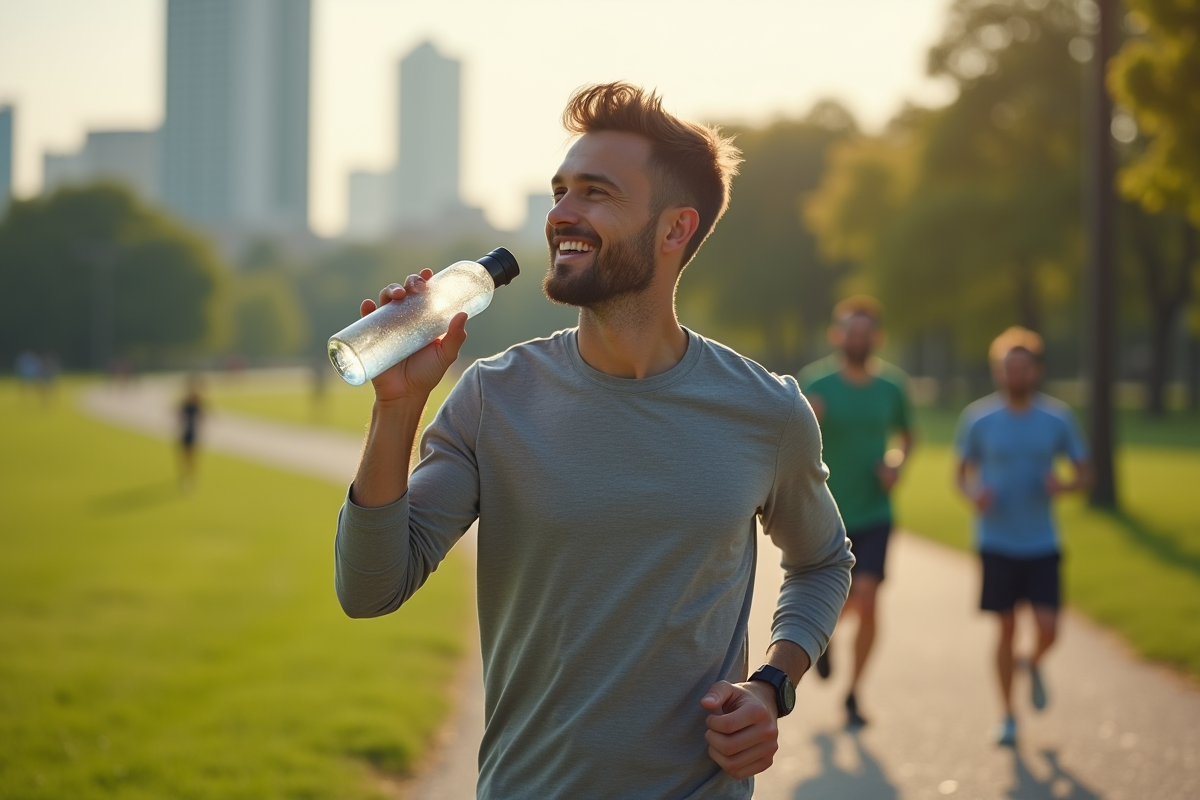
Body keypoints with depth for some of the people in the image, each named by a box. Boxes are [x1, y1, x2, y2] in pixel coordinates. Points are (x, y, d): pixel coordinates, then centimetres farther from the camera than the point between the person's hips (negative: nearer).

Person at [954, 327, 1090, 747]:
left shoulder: (1058, 419, -1)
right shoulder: (978, 419, -2)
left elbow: (1084, 471, 7)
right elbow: (963, 471, 9)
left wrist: (1065, 485, -15)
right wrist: (973, 493, -14)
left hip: (1042, 544, 1)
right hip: (997, 543, 0)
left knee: (1048, 629, -8)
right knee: (1006, 629, 3)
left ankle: (1034, 665, 29)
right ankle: (1008, 716, 18)